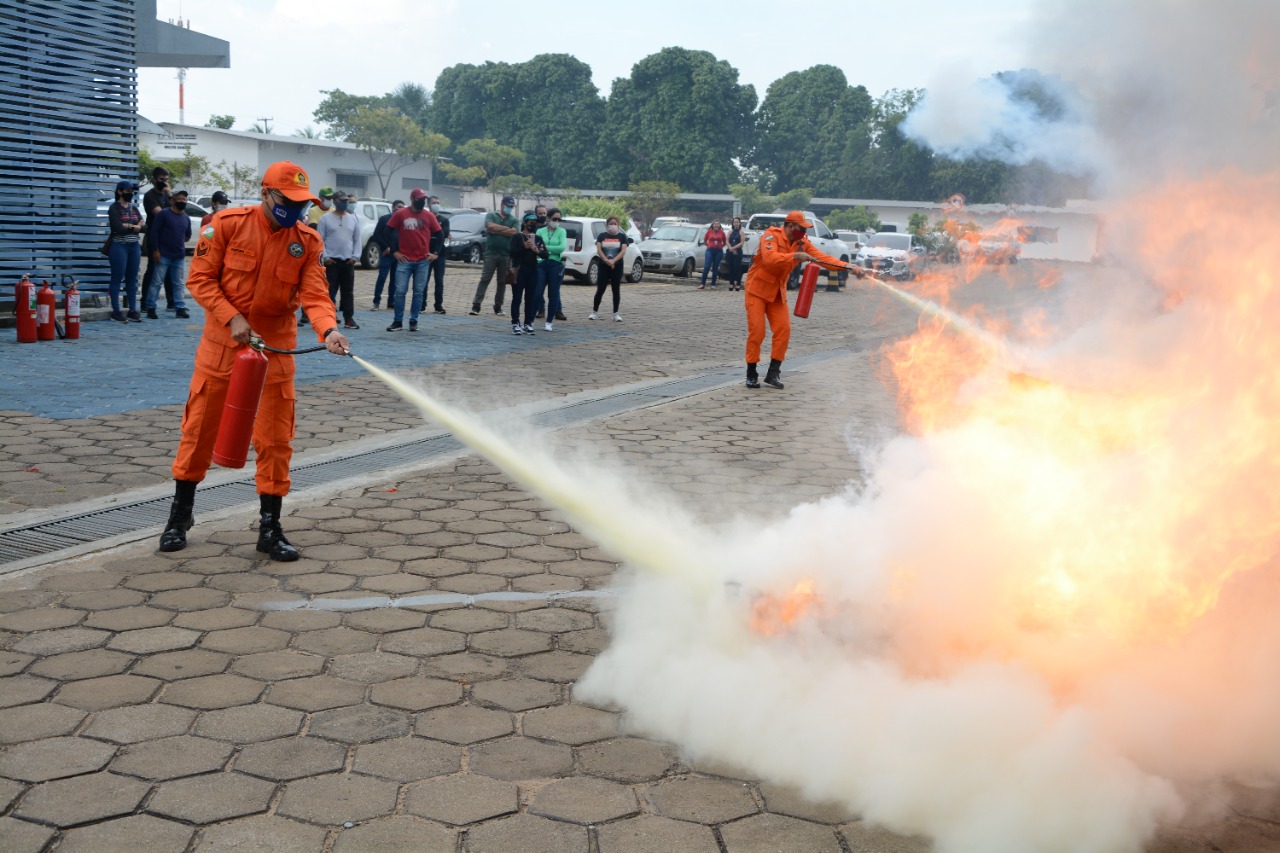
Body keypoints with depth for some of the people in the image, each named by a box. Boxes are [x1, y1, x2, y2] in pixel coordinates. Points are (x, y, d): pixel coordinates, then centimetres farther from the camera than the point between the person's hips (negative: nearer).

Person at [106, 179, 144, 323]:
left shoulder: (134, 208, 13)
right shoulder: (114, 208, -5)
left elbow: (144, 227, 3)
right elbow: (118, 228, -17)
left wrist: (129, 226, -12)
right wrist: (135, 227, -6)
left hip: (135, 246, 6)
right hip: (119, 246, -6)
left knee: (132, 279, 8)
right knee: (117, 279, -3)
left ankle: (133, 310, 13)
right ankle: (116, 311, 1)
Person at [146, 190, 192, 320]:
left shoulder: (186, 218, 14)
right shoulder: (164, 214, -5)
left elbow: (188, 235, 26)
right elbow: (154, 232, -9)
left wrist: (179, 240, 10)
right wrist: (155, 250, -14)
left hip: (179, 256, 6)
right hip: (163, 255, -5)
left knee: (179, 284, 8)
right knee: (156, 282, -3)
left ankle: (180, 308, 11)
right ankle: (150, 308, 2)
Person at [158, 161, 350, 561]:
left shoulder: (308, 240, -5)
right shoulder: (228, 224, -10)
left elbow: (314, 293, -13)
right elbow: (201, 278, -8)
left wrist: (328, 330, -32)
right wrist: (232, 319, -20)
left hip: (276, 346, 1)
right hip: (222, 342, -1)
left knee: (275, 438, 2)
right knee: (200, 427, 8)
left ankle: (270, 528, 14)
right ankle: (180, 513, 28)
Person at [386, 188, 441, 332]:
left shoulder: (429, 215, 4)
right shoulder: (400, 214, 0)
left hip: (423, 261, 2)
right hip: (404, 260, -2)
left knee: (419, 292, 5)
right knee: (400, 291, -3)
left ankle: (414, 321, 13)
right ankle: (398, 321, 6)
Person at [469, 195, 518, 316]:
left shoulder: (514, 220, 12)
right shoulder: (491, 216, 9)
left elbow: (514, 232, -7)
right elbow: (490, 226, -12)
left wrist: (496, 230, -7)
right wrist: (506, 229, -5)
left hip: (506, 255, 2)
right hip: (491, 253, -2)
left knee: (502, 282, 6)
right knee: (484, 280, -5)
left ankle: (498, 306, 14)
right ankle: (476, 305, -6)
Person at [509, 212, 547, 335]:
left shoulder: (538, 238, 15)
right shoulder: (517, 237, 2)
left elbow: (545, 255, 6)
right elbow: (511, 252, -11)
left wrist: (538, 251, -15)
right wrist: (524, 246, -23)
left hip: (533, 271, 4)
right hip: (519, 270, -4)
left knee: (530, 298, 5)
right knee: (517, 298, -4)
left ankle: (528, 324, 9)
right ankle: (515, 324, -2)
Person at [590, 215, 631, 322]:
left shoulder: (622, 237, 5)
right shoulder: (602, 236, 7)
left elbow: (623, 251, -7)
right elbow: (598, 250, -4)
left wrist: (613, 261, -21)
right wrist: (606, 260, -21)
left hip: (617, 266, 0)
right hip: (603, 266, 0)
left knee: (616, 289, 3)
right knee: (600, 289, -2)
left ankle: (616, 313, 8)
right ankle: (594, 311, 8)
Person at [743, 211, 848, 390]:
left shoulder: (802, 242, 1)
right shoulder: (771, 236, -17)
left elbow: (822, 257, -5)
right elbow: (770, 258, -35)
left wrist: (846, 266, -17)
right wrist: (795, 256, -42)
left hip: (778, 292, 6)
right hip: (757, 289, -6)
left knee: (783, 330, -5)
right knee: (756, 331, -10)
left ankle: (773, 373, 4)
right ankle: (751, 375, 1)